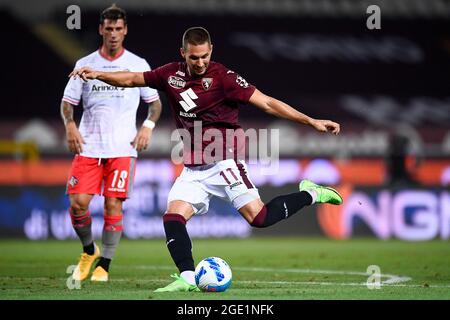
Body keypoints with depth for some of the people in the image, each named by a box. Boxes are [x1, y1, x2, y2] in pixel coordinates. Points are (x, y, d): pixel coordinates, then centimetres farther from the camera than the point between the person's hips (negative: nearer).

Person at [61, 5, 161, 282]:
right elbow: (68, 102, 11)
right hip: (88, 145, 1)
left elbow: (155, 103, 12)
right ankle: (89, 251, 17)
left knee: (113, 205, -7)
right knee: (78, 202, -8)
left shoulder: (138, 64, 7)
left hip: (123, 147, -1)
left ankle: (104, 265, 3)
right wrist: (70, 125, -8)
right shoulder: (85, 64, 9)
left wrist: (148, 126, -6)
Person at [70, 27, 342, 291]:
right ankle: (188, 278, -15)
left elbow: (267, 103, -13)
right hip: (193, 168, 6)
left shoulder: (222, 77, -11)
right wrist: (98, 75, 3)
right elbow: (131, 80, 17)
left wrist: (312, 122, -18)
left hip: (223, 159, -5)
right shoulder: (172, 75, 4)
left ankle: (310, 195, 6)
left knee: (259, 217, -16)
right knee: (173, 217, -13)